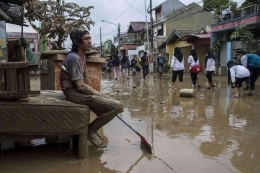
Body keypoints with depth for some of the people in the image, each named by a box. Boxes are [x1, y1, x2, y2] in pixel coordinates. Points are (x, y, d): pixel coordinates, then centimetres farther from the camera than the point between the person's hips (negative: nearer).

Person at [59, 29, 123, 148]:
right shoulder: (74, 58, -16)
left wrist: (98, 94, 5)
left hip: (80, 92, 10)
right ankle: (91, 130, -3)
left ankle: (92, 129, 17)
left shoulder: (82, 57, 13)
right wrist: (99, 94, -11)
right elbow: (80, 86, -20)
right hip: (75, 94, -10)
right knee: (116, 106, -20)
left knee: (116, 104, 13)